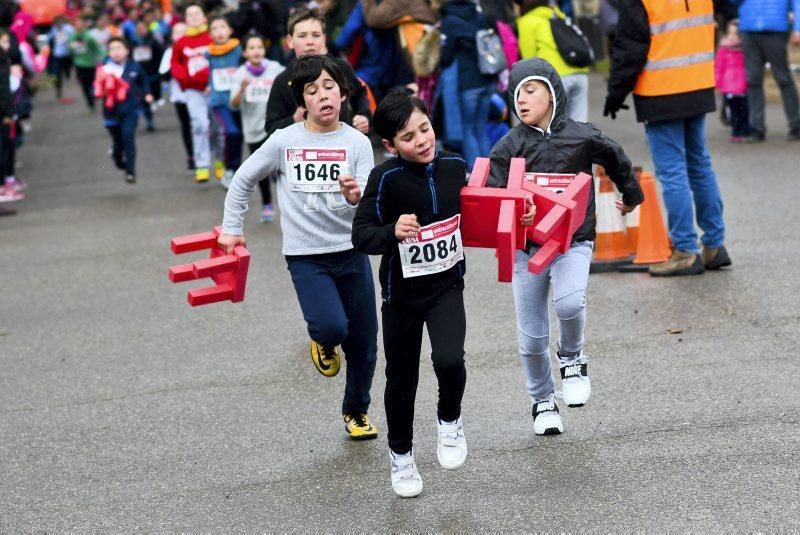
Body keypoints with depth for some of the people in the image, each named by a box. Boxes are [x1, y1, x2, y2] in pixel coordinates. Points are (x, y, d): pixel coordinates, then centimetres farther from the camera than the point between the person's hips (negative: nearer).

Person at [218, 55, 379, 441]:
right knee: (333, 327, -24)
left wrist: (356, 198, -32)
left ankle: (357, 411, 34)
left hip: (351, 252, 2)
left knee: (364, 340, 9)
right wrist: (232, 228, 9)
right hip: (306, 256, -2)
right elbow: (243, 181, 10)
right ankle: (323, 343, 15)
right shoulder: (284, 141, -4)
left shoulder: (357, 143, -3)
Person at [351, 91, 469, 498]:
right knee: (402, 378, 12)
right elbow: (361, 235, -18)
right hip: (402, 291, -1)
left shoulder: (455, 166, -6)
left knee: (449, 360, -23)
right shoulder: (386, 178, -17)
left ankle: (450, 422, 9)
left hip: (447, 285, 1)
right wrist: (393, 231, -36)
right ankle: (400, 455, 36)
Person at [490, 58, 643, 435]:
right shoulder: (508, 147, -4)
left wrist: (630, 196, 32)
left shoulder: (582, 137, -4)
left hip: (573, 239, -1)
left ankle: (572, 358, 4)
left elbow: (616, 160, 15)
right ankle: (543, 403, 28)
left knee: (568, 302, -29)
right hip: (526, 246, 2)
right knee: (531, 335, 5)